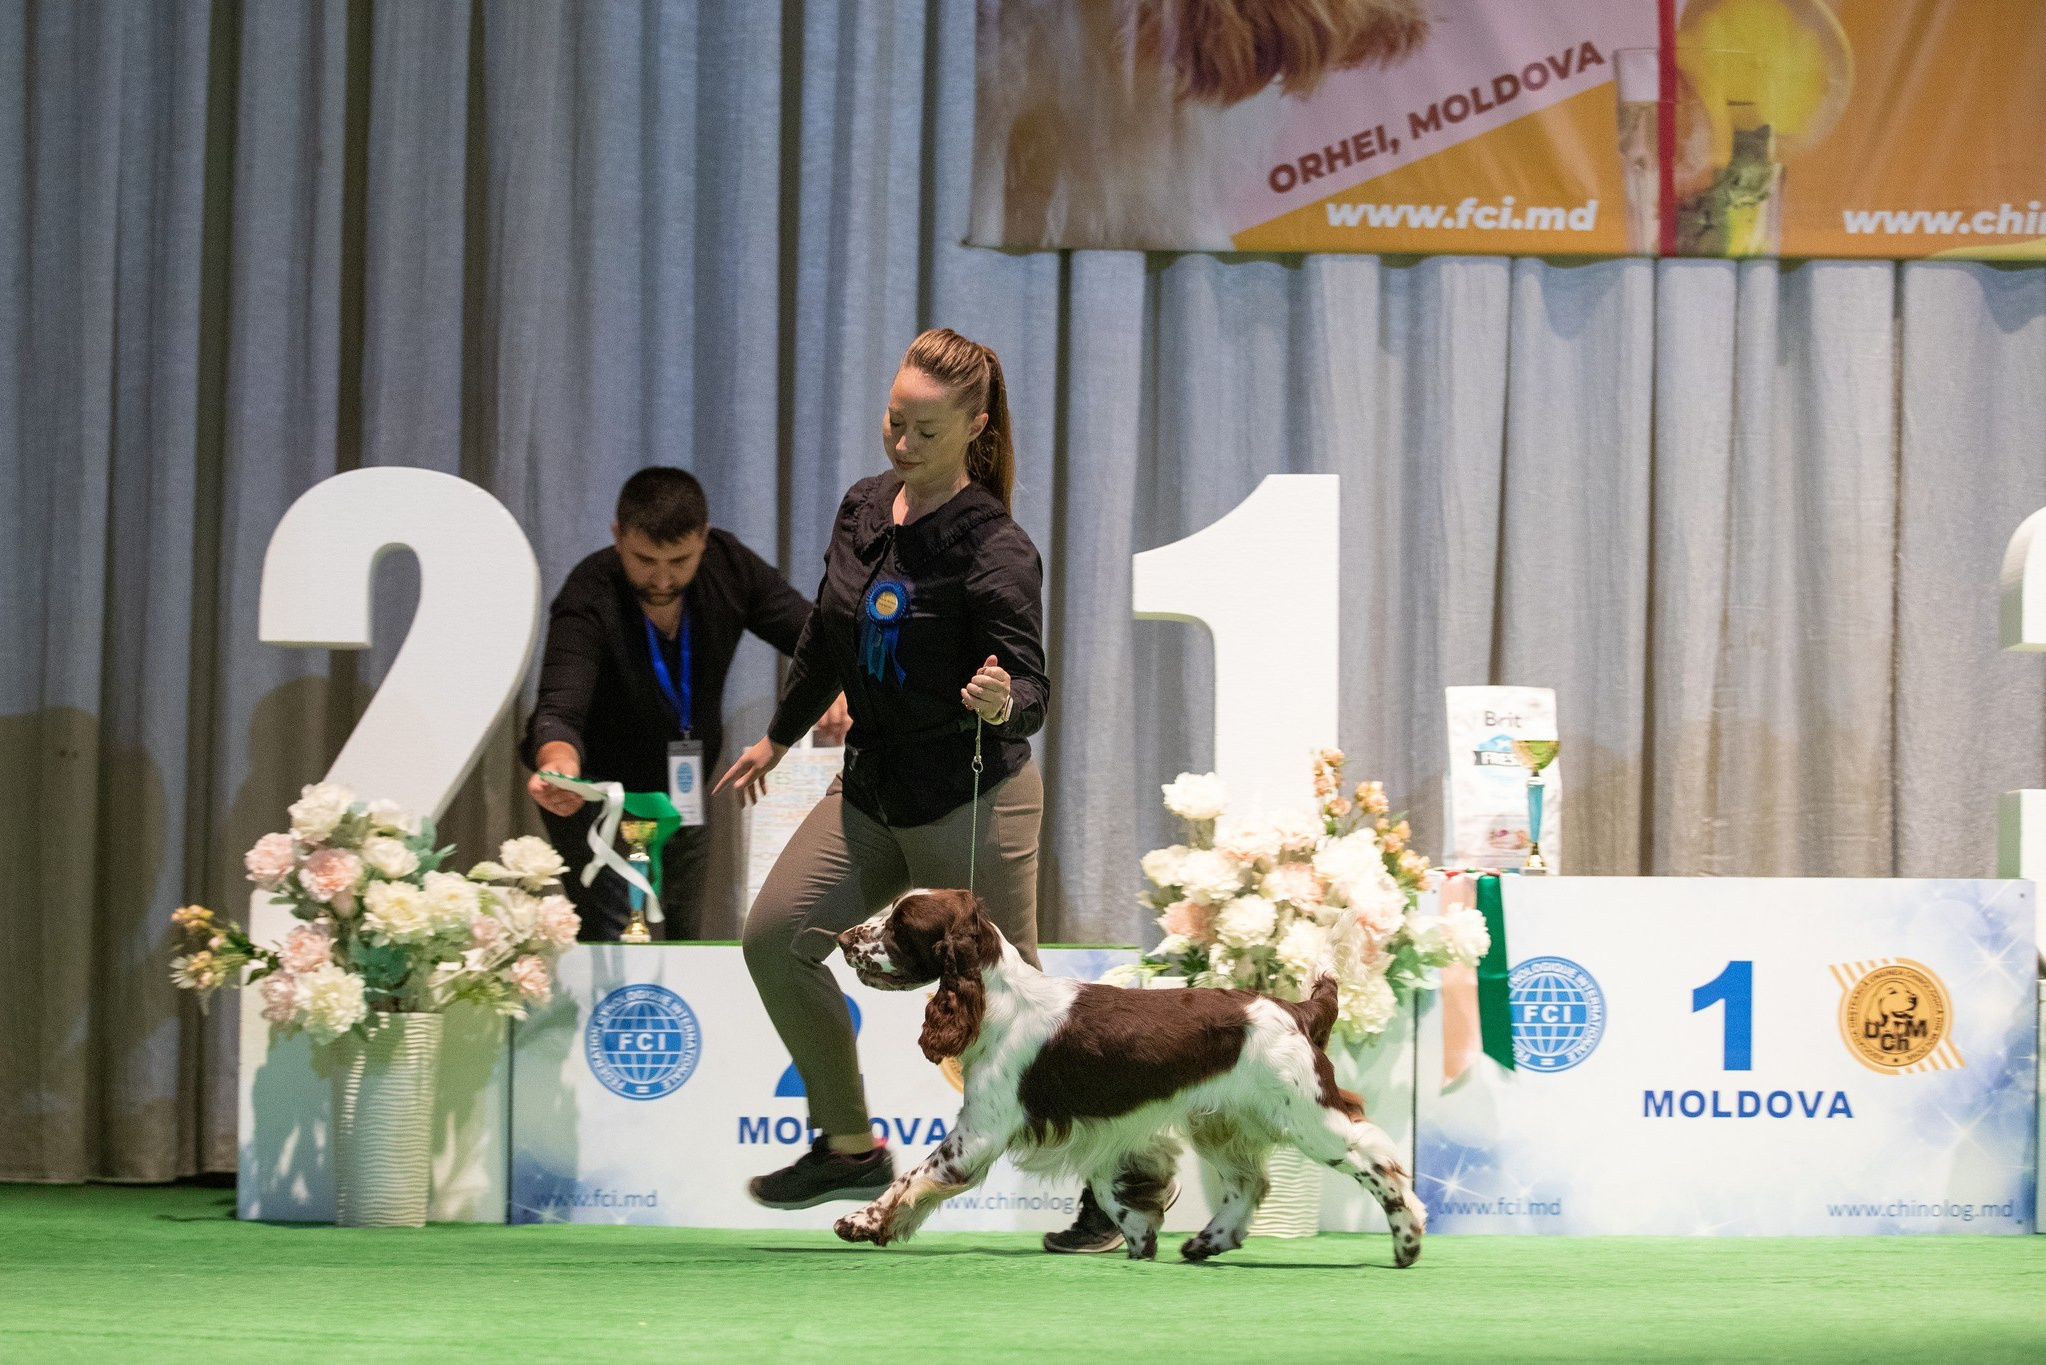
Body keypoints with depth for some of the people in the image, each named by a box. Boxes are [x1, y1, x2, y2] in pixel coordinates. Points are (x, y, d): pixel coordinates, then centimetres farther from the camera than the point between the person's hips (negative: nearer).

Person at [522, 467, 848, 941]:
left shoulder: (728, 567, -15)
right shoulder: (588, 601, -29)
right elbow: (559, 711, -41)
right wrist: (558, 760, -66)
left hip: (684, 791, 5)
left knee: (684, 937, 12)